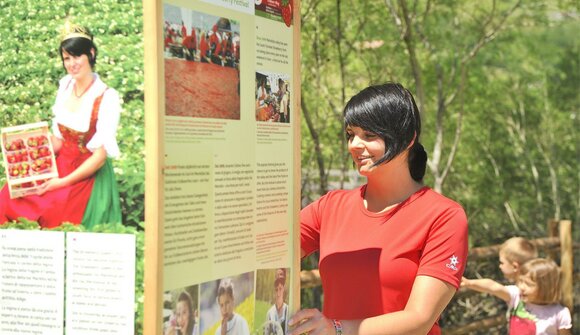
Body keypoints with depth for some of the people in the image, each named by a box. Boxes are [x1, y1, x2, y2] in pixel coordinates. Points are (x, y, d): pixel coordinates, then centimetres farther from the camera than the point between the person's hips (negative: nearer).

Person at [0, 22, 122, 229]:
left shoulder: (106, 98, -15)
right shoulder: (66, 84, 4)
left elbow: (100, 156, -14)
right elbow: (58, 138, 11)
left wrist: (63, 182, -16)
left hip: (88, 176, -6)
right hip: (61, 165, 6)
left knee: (52, 210, -28)